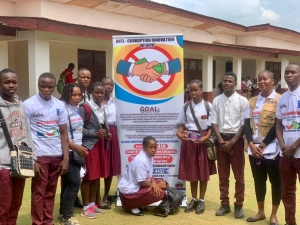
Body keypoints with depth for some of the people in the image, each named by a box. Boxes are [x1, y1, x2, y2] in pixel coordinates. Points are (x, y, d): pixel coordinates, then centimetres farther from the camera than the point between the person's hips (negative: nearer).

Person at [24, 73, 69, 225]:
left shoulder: (60, 106, 6)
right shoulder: (28, 105, -6)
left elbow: (64, 133, 10)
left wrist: (66, 158, 3)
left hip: (57, 156, 4)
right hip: (39, 156, -4)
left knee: (50, 192, 11)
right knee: (39, 192, 3)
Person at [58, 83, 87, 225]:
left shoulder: (78, 109, 10)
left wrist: (81, 147, 10)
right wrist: (75, 147, -18)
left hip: (77, 151, 7)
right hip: (67, 152, -7)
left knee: (68, 183, 13)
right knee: (74, 183, -7)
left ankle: (63, 213, 24)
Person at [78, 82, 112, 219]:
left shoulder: (103, 108, 11)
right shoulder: (84, 108, -13)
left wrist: (106, 135, 4)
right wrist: (95, 133, -20)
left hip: (100, 145, 7)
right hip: (88, 146, -7)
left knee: (97, 176, 13)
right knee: (88, 177, 0)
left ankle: (92, 203, 25)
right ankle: (86, 207, 10)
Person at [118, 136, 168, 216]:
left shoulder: (149, 157, 1)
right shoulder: (141, 161, -27)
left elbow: (150, 175, 8)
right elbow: (142, 183, -23)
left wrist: (154, 183, -13)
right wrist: (156, 185, -10)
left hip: (138, 186, 10)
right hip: (129, 190, -10)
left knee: (163, 184, 7)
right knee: (160, 193, -18)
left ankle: (139, 204, 10)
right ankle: (132, 206, -3)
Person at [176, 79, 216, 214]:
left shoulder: (208, 106, -5)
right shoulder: (186, 107, 3)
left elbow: (211, 126, -3)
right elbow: (182, 125, 7)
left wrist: (206, 137, -19)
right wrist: (179, 133, -13)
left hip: (203, 140, -2)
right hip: (189, 140, 2)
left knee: (203, 172, 5)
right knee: (191, 171, 9)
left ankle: (201, 200, 18)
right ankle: (193, 199, 23)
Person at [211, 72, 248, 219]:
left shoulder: (242, 101, -6)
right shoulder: (216, 100, 4)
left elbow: (244, 124, -8)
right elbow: (214, 122, 3)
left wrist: (232, 142, -13)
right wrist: (221, 140, -8)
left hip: (236, 140, -3)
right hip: (221, 140, 3)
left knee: (239, 175, 5)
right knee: (223, 175, 11)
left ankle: (238, 205, 17)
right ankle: (224, 204, 22)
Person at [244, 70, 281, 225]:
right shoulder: (252, 101, 10)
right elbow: (247, 124, 6)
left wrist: (263, 145, -12)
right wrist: (251, 144, -8)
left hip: (272, 148, -4)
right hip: (254, 148, 4)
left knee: (275, 181, 5)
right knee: (258, 181, 12)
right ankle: (260, 212, 26)